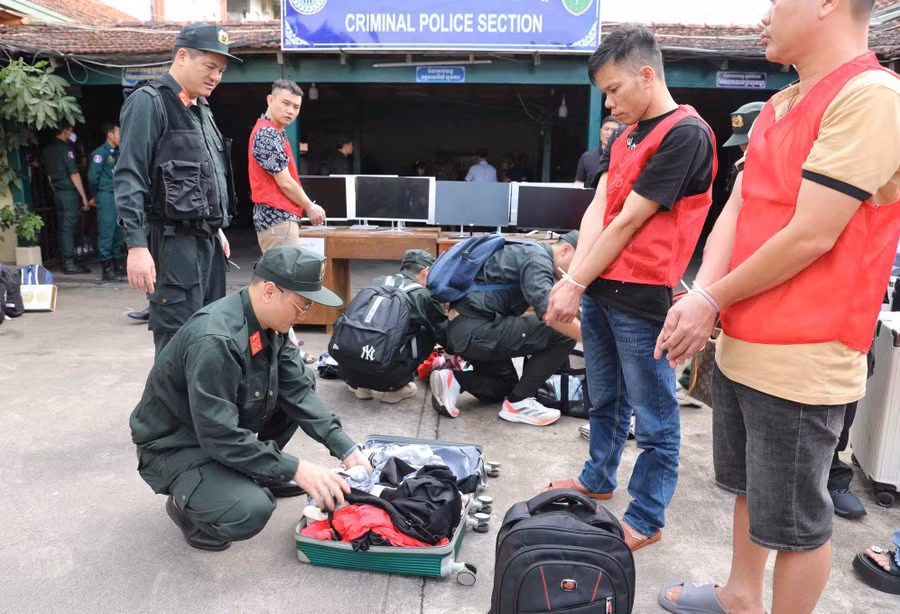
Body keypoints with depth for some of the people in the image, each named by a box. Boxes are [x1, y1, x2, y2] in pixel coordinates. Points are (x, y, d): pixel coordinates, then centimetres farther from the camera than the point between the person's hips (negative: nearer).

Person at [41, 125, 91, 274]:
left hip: (58, 193, 9)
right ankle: (69, 263, -7)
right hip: (69, 192, -9)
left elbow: (49, 175, 19)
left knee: (62, 228, 10)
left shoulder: (47, 150, 15)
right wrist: (84, 197, -14)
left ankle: (66, 262, 15)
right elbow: (74, 174, -15)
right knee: (68, 228, -7)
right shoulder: (65, 148, -11)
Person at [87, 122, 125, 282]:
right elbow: (92, 176, -9)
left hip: (118, 196, 8)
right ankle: (107, 270, -2)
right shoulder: (100, 152, -7)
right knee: (106, 233, -5)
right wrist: (94, 196, -1)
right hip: (106, 196, -8)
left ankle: (119, 267, 19)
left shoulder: (116, 153, 16)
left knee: (119, 233, 11)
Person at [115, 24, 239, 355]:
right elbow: (129, 178, -15)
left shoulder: (201, 109, 19)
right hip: (173, 242, -8)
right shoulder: (149, 102, -8)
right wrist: (137, 245, -22)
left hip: (207, 240, 9)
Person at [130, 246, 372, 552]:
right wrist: (295, 469, -31)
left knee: (302, 384, -1)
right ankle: (185, 502, 2)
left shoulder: (271, 322, -9)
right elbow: (220, 437, -33)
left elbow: (298, 390, -7)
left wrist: (346, 449, -14)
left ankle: (257, 473, 13)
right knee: (250, 511, -31)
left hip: (226, 427, 8)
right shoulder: (214, 341, -34)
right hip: (175, 446, -8)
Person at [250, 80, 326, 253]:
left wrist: (307, 206, 10)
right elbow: (285, 183, -15)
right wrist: (310, 208, -3)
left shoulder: (275, 133, 17)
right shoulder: (268, 134, -14)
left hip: (277, 217, 10)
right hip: (277, 218, -10)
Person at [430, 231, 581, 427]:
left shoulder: (532, 253, 20)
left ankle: (453, 380, 9)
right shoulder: (537, 257, -11)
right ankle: (518, 403, -5)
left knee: (504, 388, 28)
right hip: (475, 330, -11)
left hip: (462, 330, 11)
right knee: (562, 333, -13)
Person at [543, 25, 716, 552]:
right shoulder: (626, 136, 14)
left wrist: (577, 284, -12)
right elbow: (597, 210, 5)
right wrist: (574, 279, -7)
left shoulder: (686, 134, -13)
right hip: (600, 289, 8)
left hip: (641, 296, -8)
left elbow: (628, 222, -16)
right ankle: (599, 479, 40)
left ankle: (647, 519, 19)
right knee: (605, 399, 22)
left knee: (653, 415, 6)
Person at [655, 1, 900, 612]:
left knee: (793, 517, 7)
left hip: (800, 360, -9)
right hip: (741, 344, 9)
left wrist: (714, 300, -10)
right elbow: (736, 210, 6)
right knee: (748, 487, 23)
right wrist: (700, 299, -9)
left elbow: (810, 236, -20)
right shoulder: (778, 106, 12)